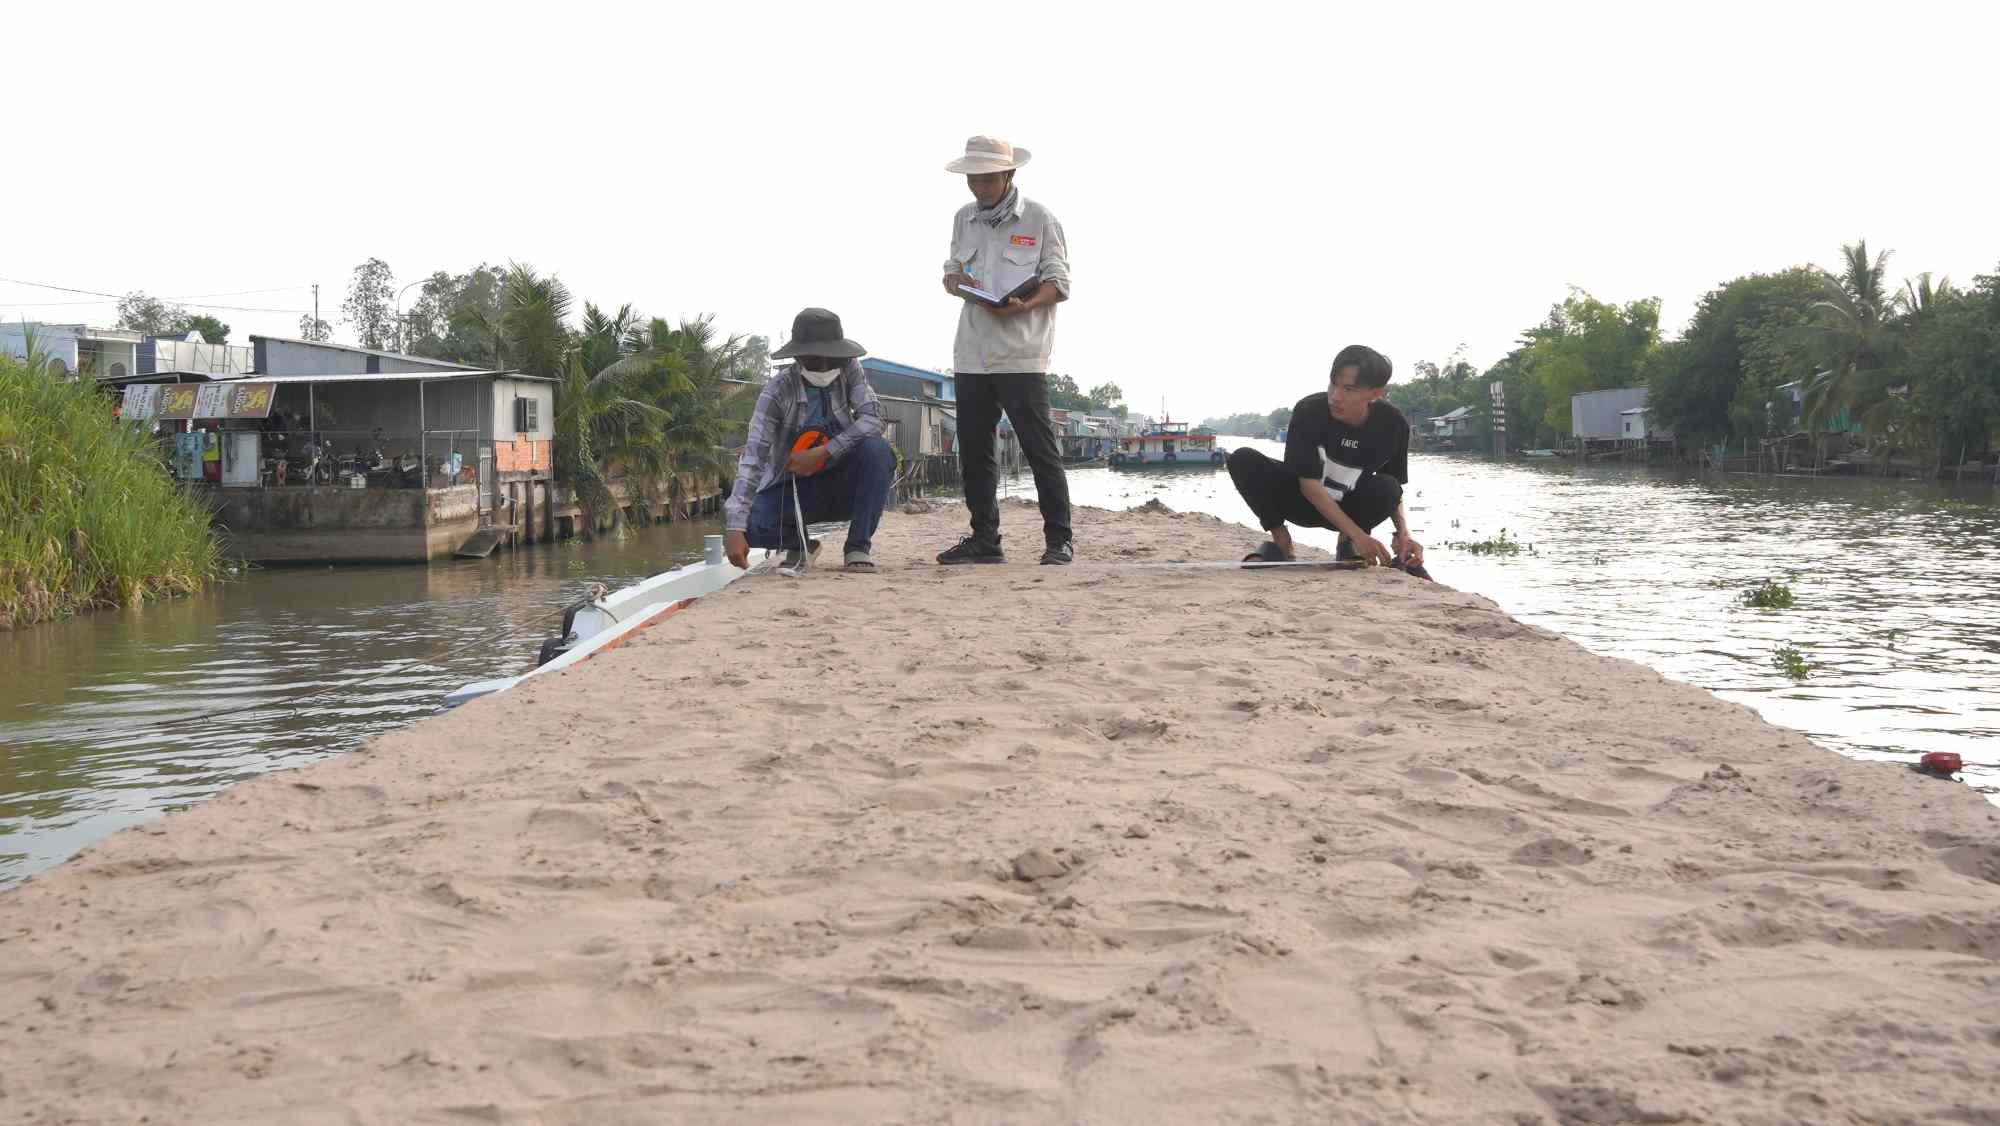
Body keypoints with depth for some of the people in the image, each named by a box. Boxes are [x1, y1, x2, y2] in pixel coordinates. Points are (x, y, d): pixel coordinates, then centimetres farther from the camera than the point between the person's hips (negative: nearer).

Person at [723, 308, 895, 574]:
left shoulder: (849, 370, -10)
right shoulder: (778, 389, -18)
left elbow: (872, 420, -20)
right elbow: (753, 456, -25)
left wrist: (823, 453, -32)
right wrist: (735, 529, -36)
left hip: (841, 484, 1)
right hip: (791, 487, -1)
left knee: (877, 450, -29)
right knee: (750, 525, -30)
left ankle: (858, 545, -17)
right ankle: (799, 543, 6)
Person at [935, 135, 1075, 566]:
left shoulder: (1038, 218, -2)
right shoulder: (963, 219, 14)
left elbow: (1058, 282, -3)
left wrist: (1023, 306, -21)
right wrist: (956, 281, -6)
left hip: (1021, 354, -5)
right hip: (973, 352, 6)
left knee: (1040, 447, -5)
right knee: (973, 448, 7)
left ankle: (1058, 540, 1)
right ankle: (984, 539, 17)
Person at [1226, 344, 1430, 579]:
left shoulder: (1393, 424, -19)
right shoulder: (1309, 410, -26)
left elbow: (1394, 492, -7)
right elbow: (1309, 483, -25)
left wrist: (1404, 533, -27)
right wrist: (1358, 534, -31)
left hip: (1347, 508, 1)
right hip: (1303, 500, -1)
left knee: (1385, 487, -32)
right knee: (1242, 460, -27)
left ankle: (1347, 543, -3)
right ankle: (1280, 540, -10)